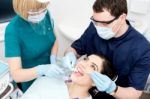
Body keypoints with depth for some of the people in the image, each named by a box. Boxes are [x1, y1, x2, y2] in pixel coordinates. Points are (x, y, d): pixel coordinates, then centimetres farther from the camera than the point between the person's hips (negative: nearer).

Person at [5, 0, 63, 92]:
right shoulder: (13, 30, -29)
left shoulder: (46, 14, -15)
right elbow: (16, 74, -28)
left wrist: (53, 58, -16)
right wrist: (42, 69, -44)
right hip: (32, 83, -4)